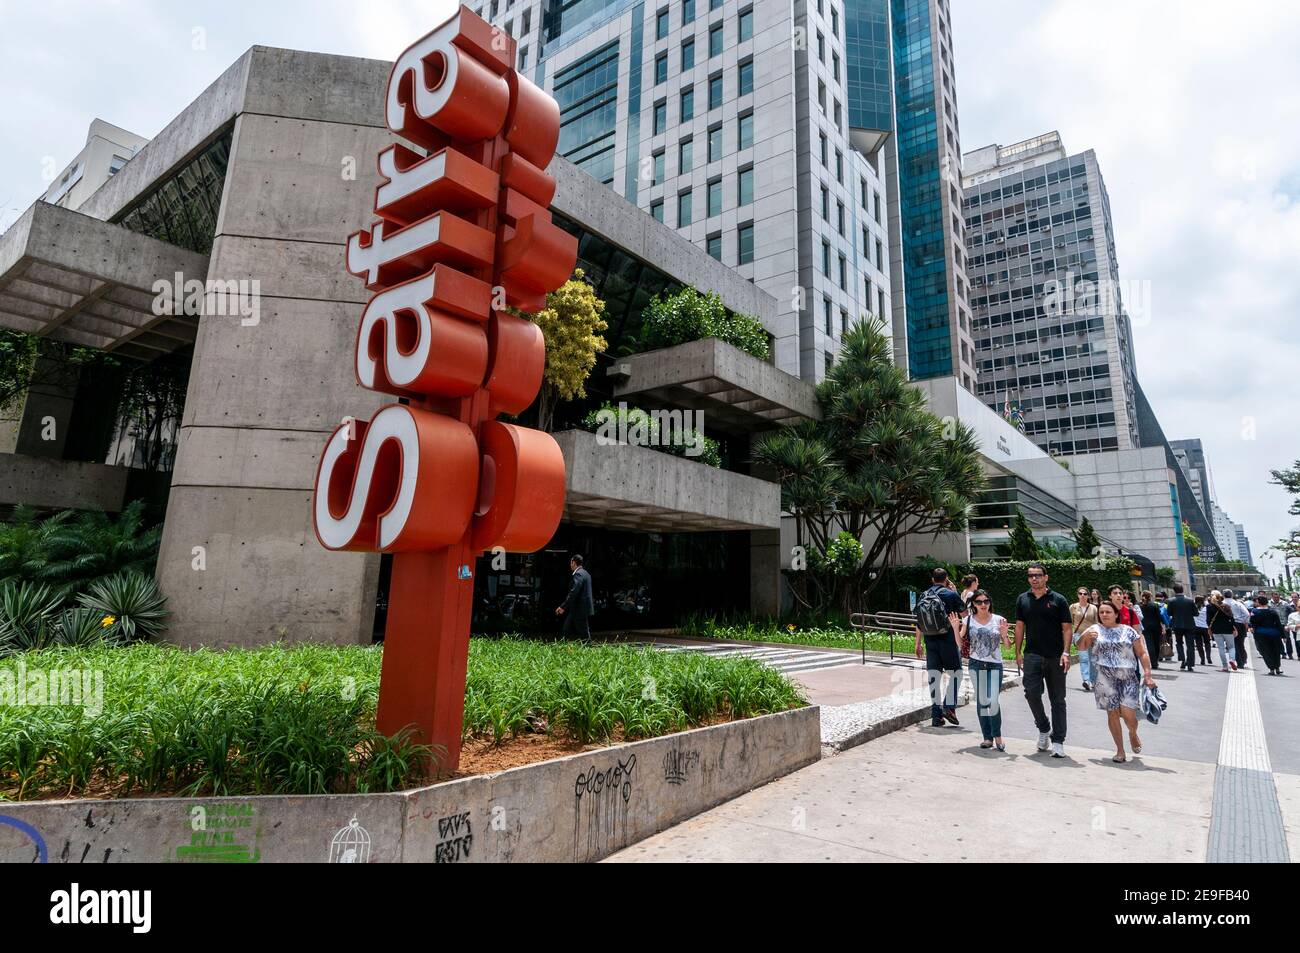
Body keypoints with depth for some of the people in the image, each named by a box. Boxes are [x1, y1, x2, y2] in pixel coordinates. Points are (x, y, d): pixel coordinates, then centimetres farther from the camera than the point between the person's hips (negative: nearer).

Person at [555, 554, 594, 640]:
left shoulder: (578, 574, -16)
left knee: (584, 635, -3)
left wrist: (563, 607, -22)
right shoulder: (585, 573, 15)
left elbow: (573, 593, -24)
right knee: (567, 630, 13)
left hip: (580, 609, -10)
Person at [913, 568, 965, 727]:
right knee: (955, 672, 11)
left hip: (930, 641, 4)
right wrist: (954, 592, 13)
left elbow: (919, 623, 9)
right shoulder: (951, 594, -7)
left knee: (934, 676, 6)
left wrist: (918, 644, 15)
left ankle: (936, 715, 8)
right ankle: (949, 706, -5)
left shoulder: (923, 596, 6)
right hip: (948, 639, -4)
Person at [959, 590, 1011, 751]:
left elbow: (1008, 645, 4)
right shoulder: (968, 620, 2)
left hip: (995, 665, -1)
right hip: (976, 665, 1)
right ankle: (988, 737, 17)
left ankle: (997, 736, 9)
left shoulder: (998, 620, 1)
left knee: (994, 701, -9)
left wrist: (1004, 634, -14)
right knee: (981, 701, 5)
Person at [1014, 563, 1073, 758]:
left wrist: (1065, 652, -14)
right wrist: (1018, 652, 6)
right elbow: (1019, 626, 11)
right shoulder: (1023, 599, 8)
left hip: (1055, 657, -2)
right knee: (1032, 693, -8)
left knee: (1057, 699, 4)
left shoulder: (1058, 600, 0)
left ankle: (1058, 741, 11)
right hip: (1032, 655, 2)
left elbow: (1066, 628, -2)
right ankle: (1043, 728, 18)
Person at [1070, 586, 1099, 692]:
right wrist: (1071, 635, 4)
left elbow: (1096, 623, 10)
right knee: (1084, 658, -13)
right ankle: (1086, 681, -19)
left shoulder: (1093, 608, 6)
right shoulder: (1073, 607, 2)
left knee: (1093, 659, 6)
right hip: (1079, 634, -2)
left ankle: (1093, 682, 17)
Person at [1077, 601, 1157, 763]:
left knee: (1128, 714, -7)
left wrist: (1147, 675, -2)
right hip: (1104, 678, 0)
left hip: (1127, 677, 0)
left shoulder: (1128, 631, 8)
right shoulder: (1095, 629, 8)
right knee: (1112, 713, 2)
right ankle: (1120, 751, 15)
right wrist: (1085, 637, -14)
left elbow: (1142, 654, 7)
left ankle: (1133, 734, 28)